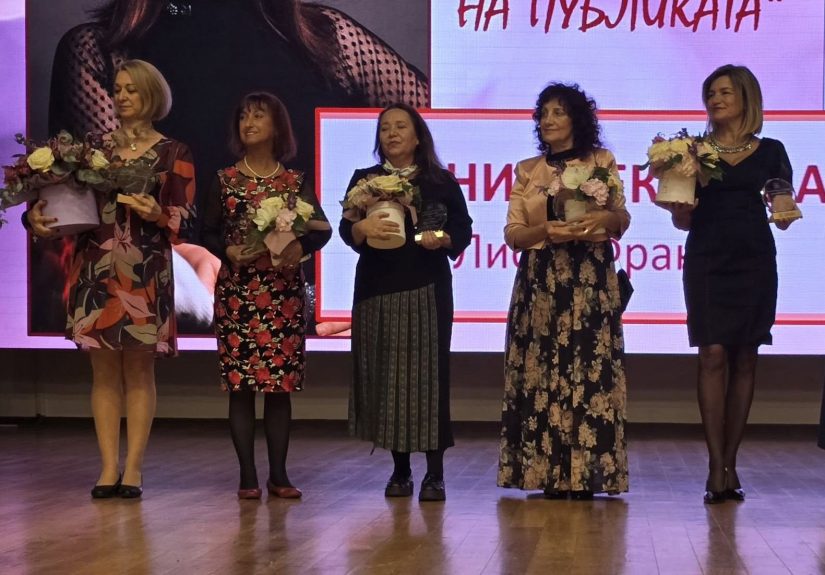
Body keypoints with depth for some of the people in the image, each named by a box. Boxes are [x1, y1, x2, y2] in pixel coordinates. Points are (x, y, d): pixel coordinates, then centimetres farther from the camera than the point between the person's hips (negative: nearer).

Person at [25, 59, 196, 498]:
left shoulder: (173, 154, 5)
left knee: (139, 368, -1)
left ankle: (133, 469, 2)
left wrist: (158, 214, -21)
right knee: (104, 369, 2)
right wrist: (38, 216, -11)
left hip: (145, 270, -3)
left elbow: (185, 219, -2)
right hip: (95, 267, 3)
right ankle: (109, 467, 5)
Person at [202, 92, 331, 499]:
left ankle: (278, 474, 7)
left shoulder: (296, 182, 7)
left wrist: (301, 245, -20)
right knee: (240, 383, -2)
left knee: (281, 383, 1)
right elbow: (208, 232, 4)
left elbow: (323, 229, 0)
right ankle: (248, 476, 3)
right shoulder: (225, 180, 7)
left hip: (284, 292, 1)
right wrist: (228, 251, -15)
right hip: (237, 291, 0)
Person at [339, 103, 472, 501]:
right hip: (377, 289, 2)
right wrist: (363, 227, -20)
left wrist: (441, 239, -15)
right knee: (383, 374, 0)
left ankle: (434, 474, -3)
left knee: (427, 372, -6)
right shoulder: (363, 180, 11)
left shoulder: (441, 182, 8)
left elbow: (463, 230, 6)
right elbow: (346, 229, 2)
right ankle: (400, 469, 10)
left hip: (427, 289, -2)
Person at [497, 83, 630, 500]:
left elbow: (622, 220, 7)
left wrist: (604, 218, -15)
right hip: (540, 281, 2)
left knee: (588, 369, -7)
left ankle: (586, 475, -4)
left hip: (591, 281, -2)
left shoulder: (601, 161, 8)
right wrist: (546, 230, -12)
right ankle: (550, 475, 3)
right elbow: (512, 234, 6)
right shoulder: (527, 171, 12)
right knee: (542, 371, -2)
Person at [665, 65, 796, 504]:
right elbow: (683, 221, 8)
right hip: (707, 261, -1)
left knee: (744, 359, 2)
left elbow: (783, 218, 11)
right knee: (713, 355, -10)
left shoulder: (770, 152, 8)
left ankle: (728, 463, 9)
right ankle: (717, 466, -10)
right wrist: (678, 203, -13)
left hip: (754, 264, 1)